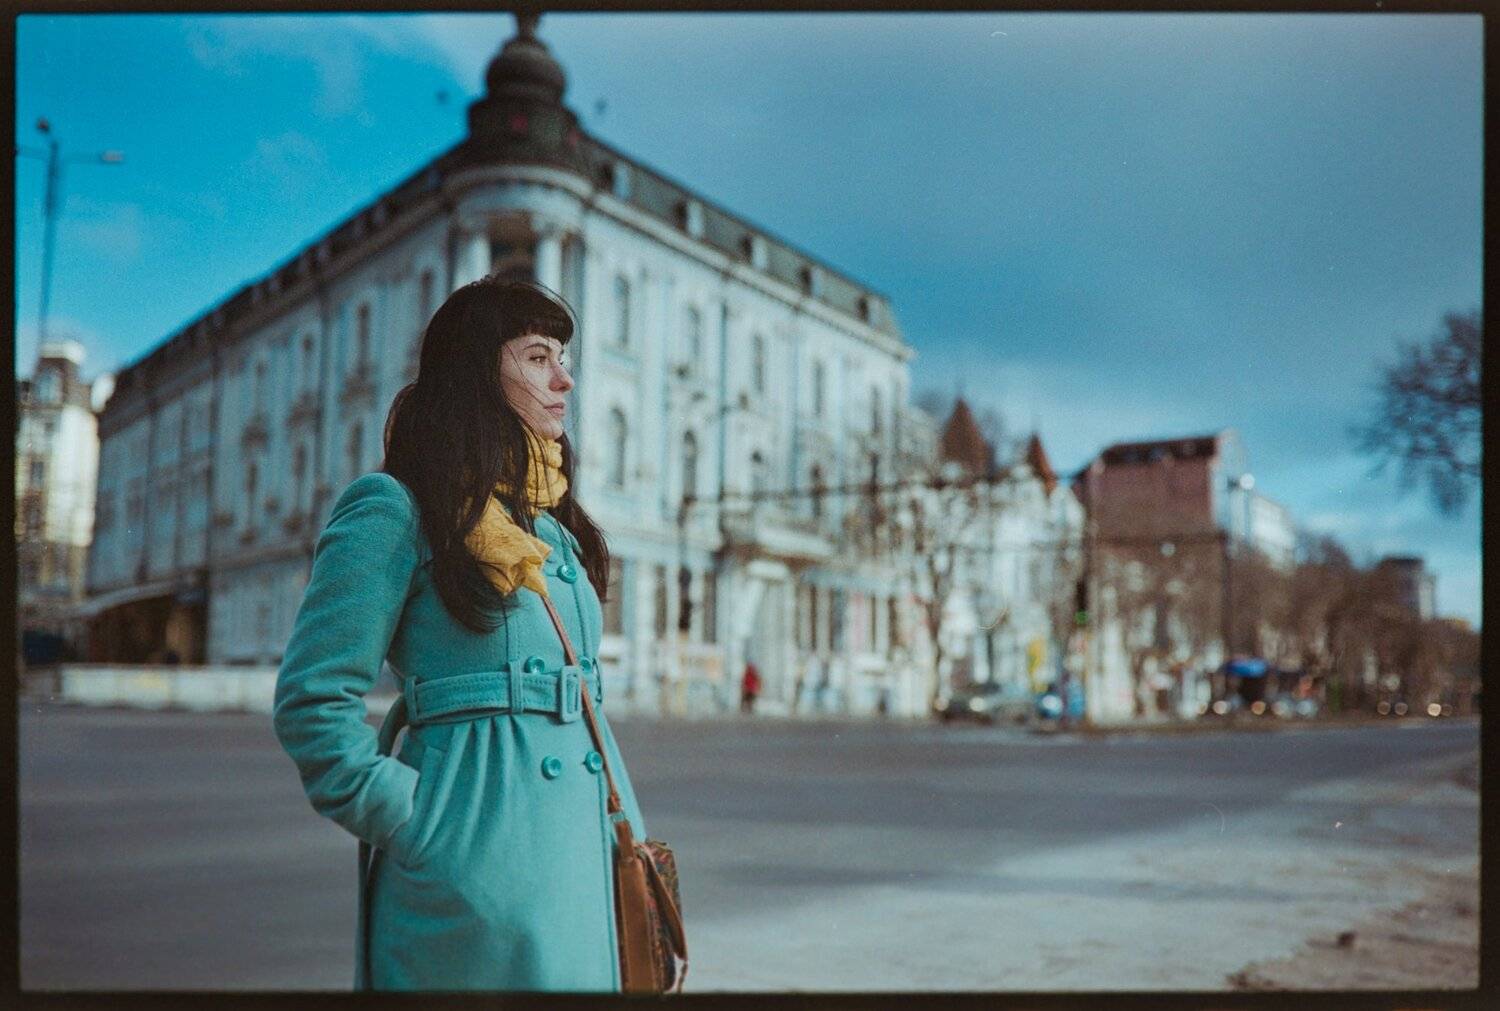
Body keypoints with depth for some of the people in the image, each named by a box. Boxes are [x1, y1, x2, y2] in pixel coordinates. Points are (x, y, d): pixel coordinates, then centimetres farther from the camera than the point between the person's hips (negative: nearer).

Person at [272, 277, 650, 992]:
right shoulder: (396, 509, -7)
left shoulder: (550, 526, 16)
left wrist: (628, 832, 10)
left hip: (585, 853, 7)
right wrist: (416, 824, -11)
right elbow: (311, 704, -11)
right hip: (481, 853, -7)